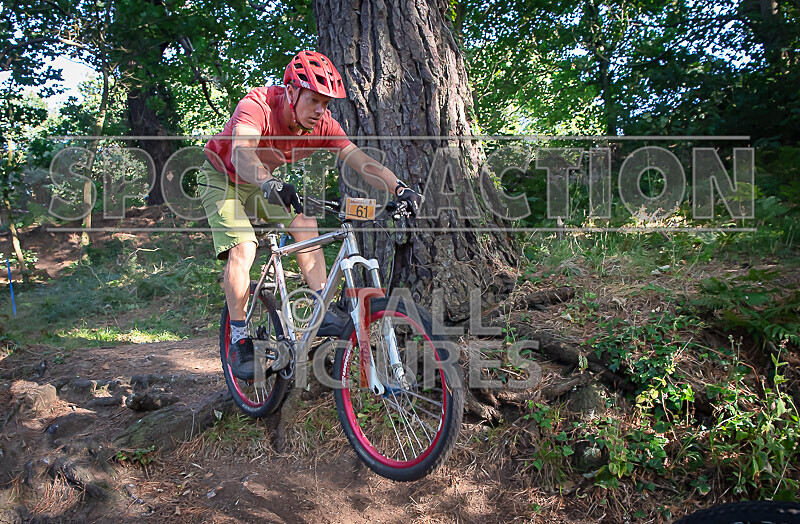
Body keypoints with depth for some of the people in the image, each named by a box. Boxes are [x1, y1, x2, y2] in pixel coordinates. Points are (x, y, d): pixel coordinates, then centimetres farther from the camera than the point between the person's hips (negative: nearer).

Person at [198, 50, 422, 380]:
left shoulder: (322, 124, -19)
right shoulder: (257, 105, -34)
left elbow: (362, 161, -26)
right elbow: (241, 152, -51)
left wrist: (399, 189, -41)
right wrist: (269, 184, -71)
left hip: (261, 182, 5)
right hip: (222, 179, -5)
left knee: (305, 224, -15)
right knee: (243, 249, -23)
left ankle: (323, 316, -10)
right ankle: (239, 341, -8)